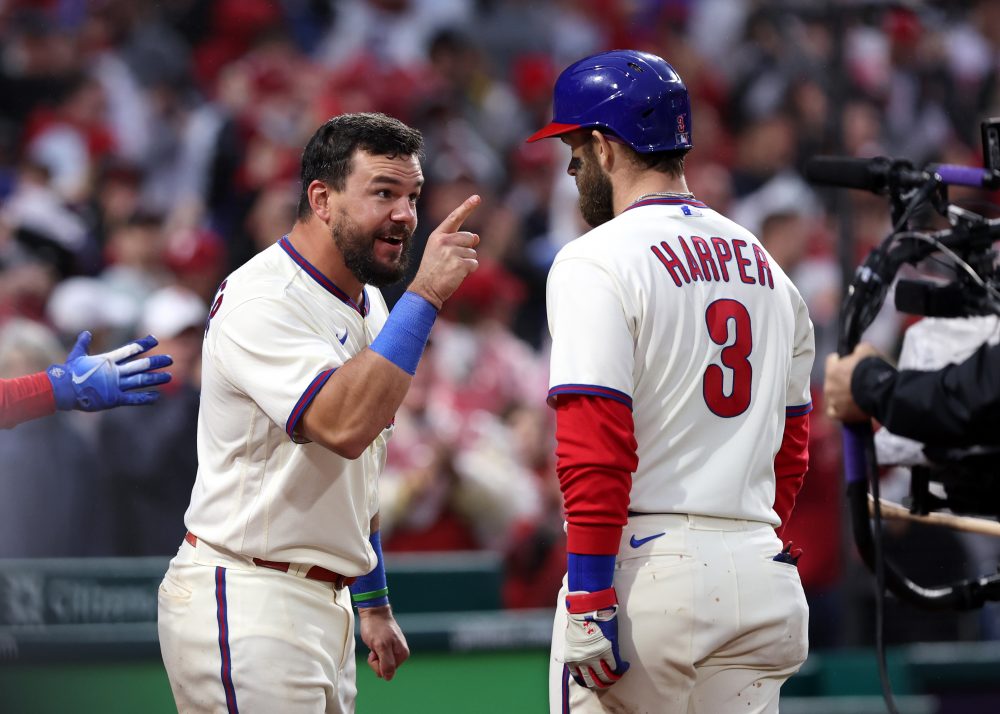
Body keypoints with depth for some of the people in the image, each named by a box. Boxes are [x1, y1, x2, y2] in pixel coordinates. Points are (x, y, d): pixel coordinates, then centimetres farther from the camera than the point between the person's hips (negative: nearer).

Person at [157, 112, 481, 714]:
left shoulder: (367, 304, 15)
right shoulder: (263, 300, -16)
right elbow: (344, 426, -31)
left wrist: (374, 603, 25)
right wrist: (425, 296, -29)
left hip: (325, 602, 9)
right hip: (246, 602, -9)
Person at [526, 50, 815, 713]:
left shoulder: (597, 263, -8)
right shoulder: (766, 266, 16)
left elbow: (596, 450, -16)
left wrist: (590, 598, -17)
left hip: (646, 562, -7)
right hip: (762, 576, 7)